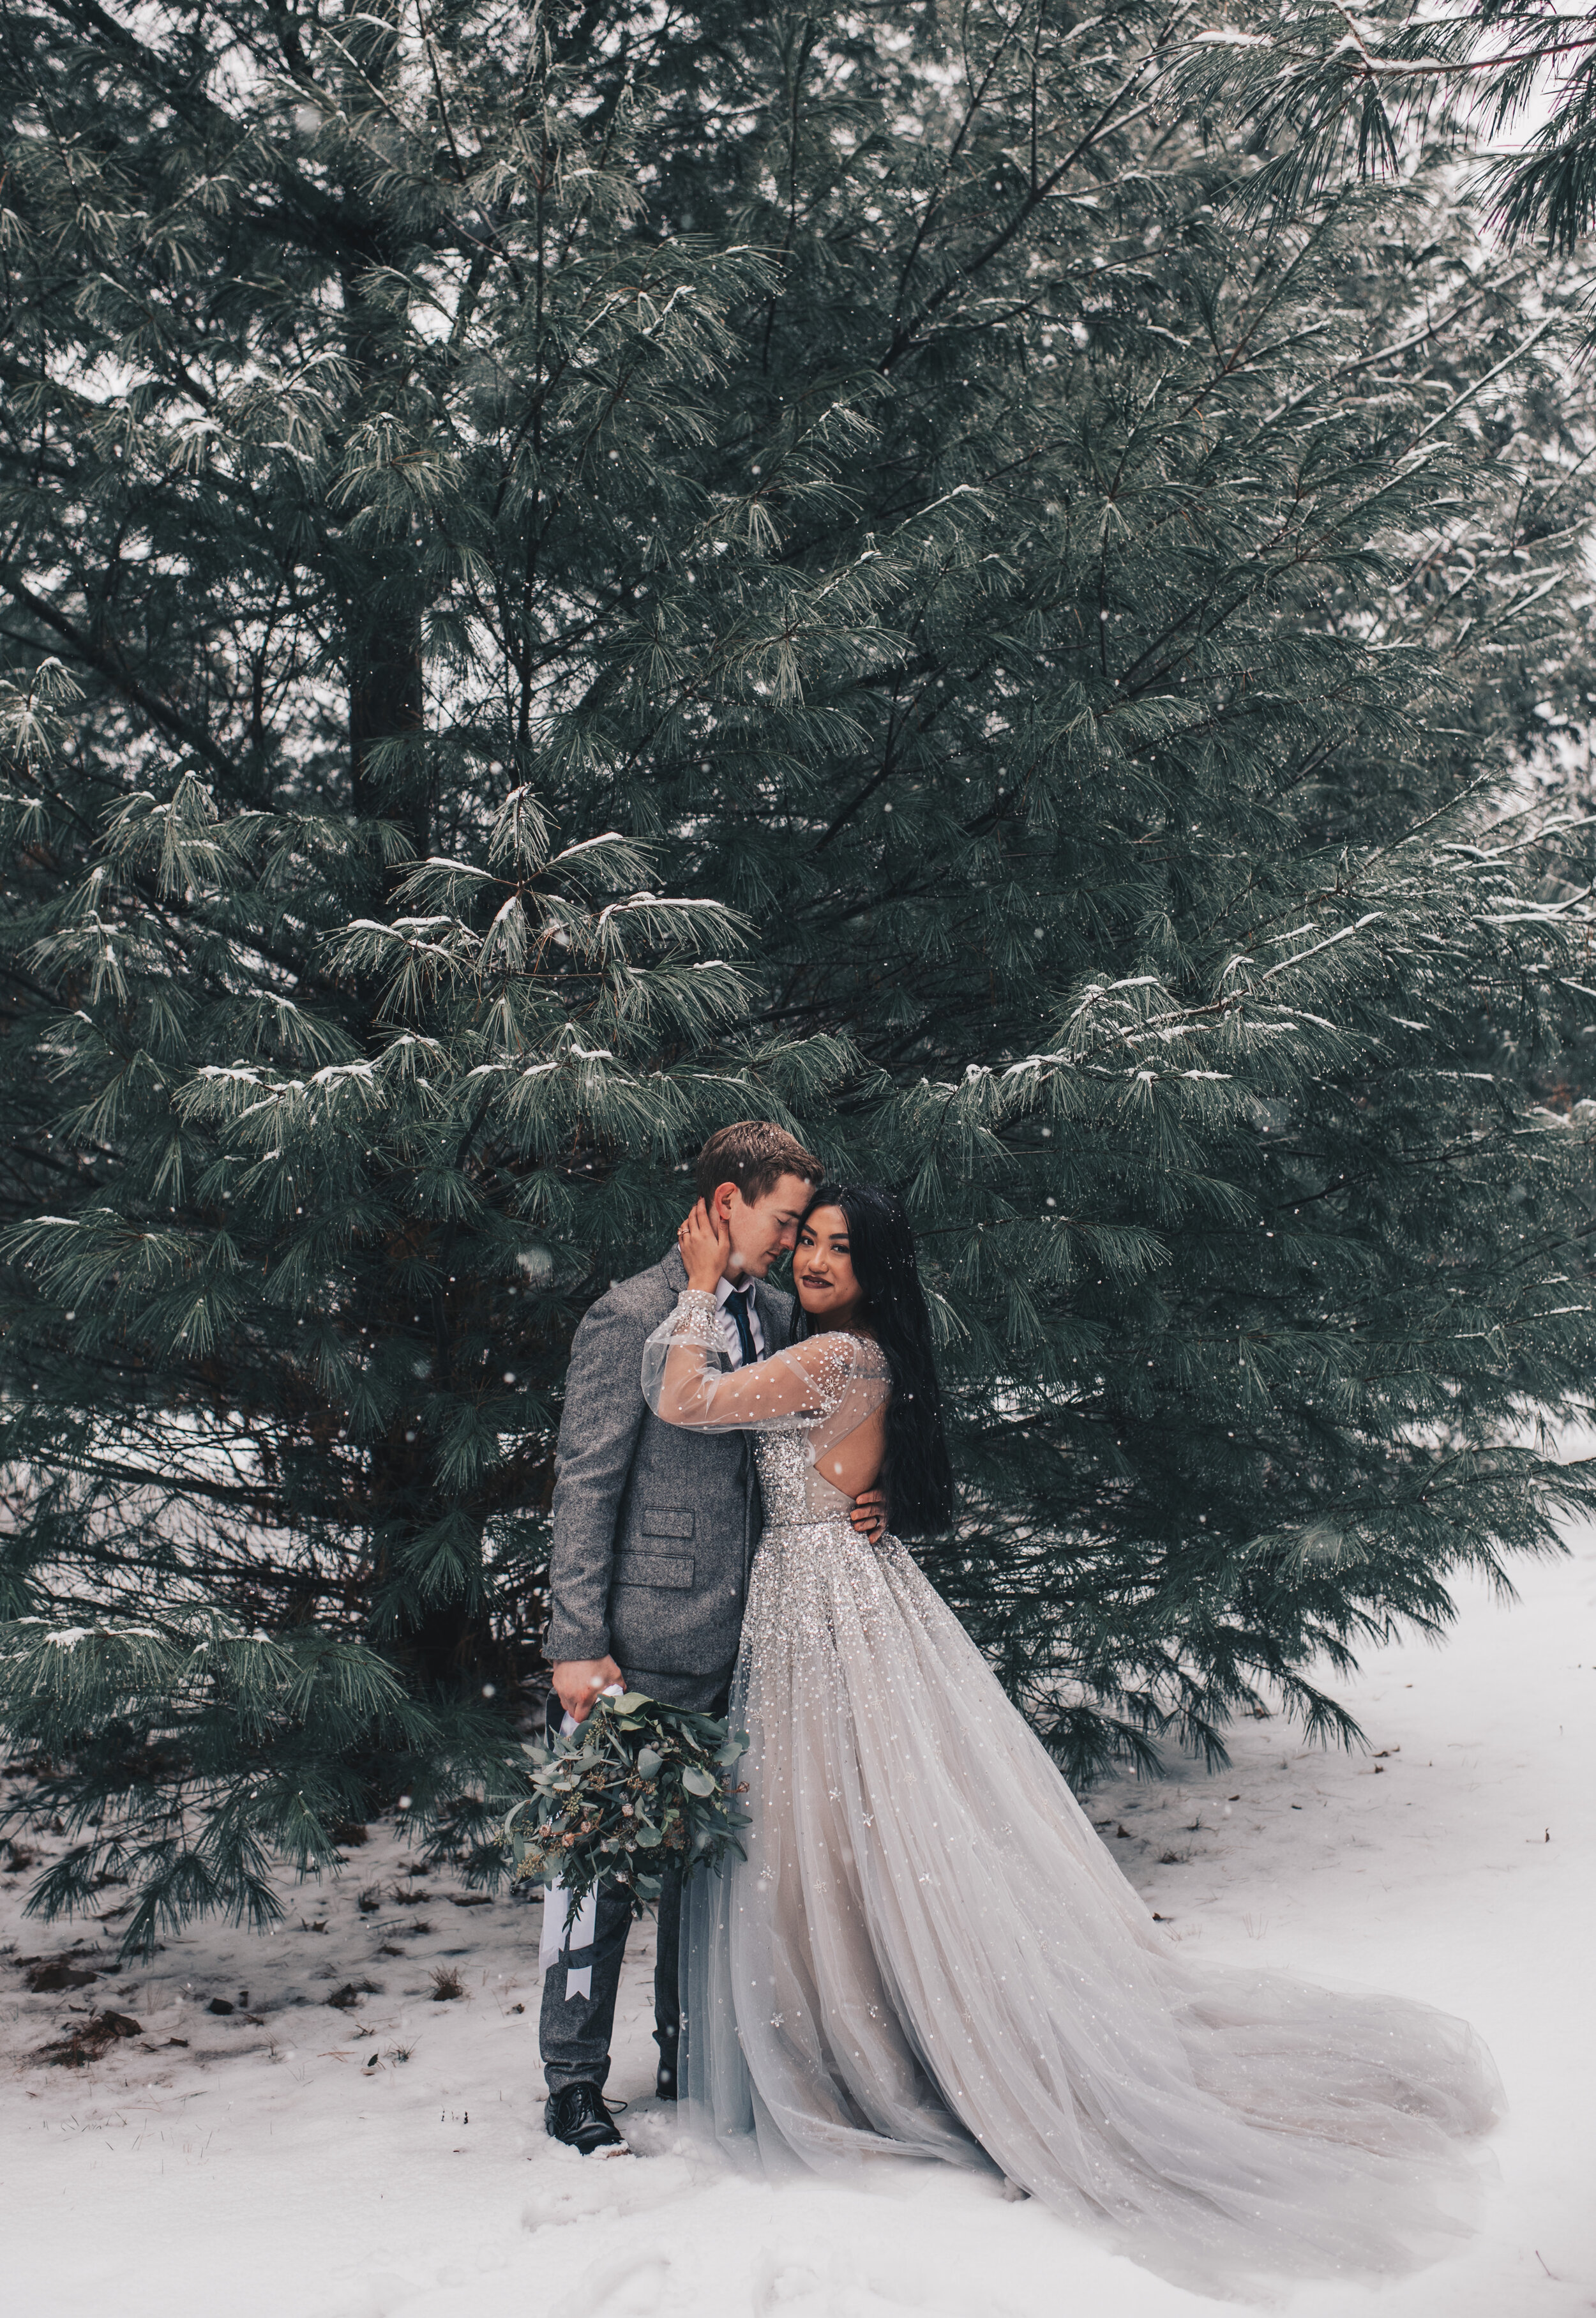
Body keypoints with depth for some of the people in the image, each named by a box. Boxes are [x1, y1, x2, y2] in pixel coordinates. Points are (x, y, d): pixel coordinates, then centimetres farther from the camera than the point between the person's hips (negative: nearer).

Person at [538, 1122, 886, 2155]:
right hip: (645, 1642, -7)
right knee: (606, 1854, 2)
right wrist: (577, 1642, -14)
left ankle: (692, 2055, 32)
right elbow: (586, 1485, -12)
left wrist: (854, 1507, -1)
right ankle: (574, 2081, 18)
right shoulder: (631, 1318, -11)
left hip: (742, 1636, 7)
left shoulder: (777, 1313, 9)